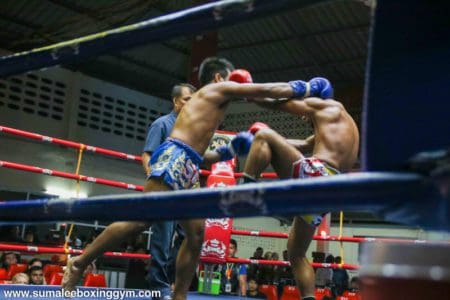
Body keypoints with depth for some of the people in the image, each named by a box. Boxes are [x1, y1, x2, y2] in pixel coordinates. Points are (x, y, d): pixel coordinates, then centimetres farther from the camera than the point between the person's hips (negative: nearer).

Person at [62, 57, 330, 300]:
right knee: (140, 221, -16)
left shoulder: (206, 103, 32)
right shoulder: (219, 89, 8)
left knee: (197, 234, 4)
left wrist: (230, 151, 26)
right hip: (175, 157, -10)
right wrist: (306, 88, 16)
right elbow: (269, 90, 6)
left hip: (187, 167, 10)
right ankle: (79, 264, -8)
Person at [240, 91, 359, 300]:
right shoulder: (340, 125, 35)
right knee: (296, 254, 19)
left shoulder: (327, 106, 12)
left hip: (314, 175, -9)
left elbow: (276, 104, 15)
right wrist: (268, 143, 44)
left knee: (262, 134, -4)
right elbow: (303, 145, 40)